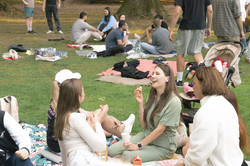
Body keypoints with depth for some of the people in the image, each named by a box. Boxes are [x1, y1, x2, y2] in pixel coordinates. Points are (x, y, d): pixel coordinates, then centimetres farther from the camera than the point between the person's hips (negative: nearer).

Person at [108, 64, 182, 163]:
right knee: (111, 151, -11)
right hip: (146, 135, 6)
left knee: (127, 155, -26)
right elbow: (144, 125, 3)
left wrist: (138, 145, -19)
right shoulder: (152, 96, 2)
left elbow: (160, 129, -19)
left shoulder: (173, 102, -18)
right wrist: (140, 103, -8)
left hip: (162, 147, -6)